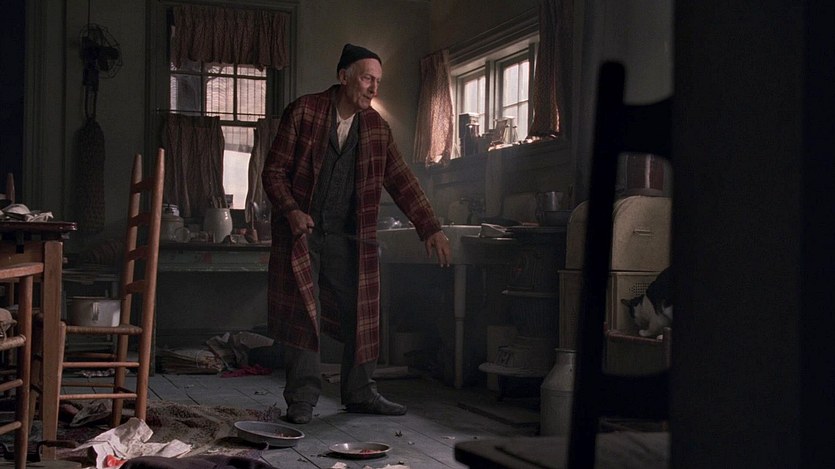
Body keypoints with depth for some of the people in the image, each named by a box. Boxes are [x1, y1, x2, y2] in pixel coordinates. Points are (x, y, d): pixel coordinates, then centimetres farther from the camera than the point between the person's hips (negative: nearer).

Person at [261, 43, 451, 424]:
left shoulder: (377, 128, 6)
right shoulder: (302, 112, -5)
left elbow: (401, 181, 7)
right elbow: (274, 170, -4)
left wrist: (430, 228, -1)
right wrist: (291, 211, -19)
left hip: (348, 236, 4)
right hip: (301, 231, -4)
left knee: (359, 314, 3)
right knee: (303, 313, -5)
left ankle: (359, 393, 15)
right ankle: (302, 397, 4)